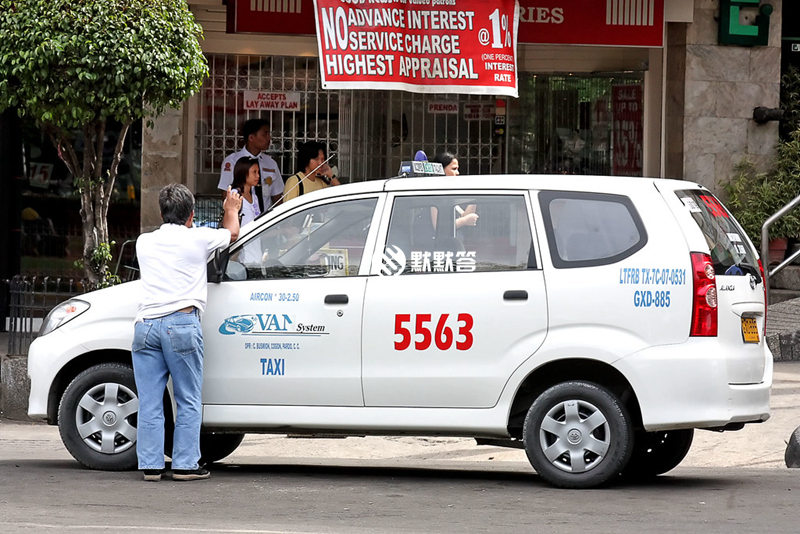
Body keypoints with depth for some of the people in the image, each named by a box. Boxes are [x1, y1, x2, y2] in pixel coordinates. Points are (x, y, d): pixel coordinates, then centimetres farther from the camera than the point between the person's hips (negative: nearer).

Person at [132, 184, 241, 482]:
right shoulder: (197, 239, 4)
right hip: (181, 323, -4)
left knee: (149, 402, 5)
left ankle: (151, 465, 4)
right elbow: (231, 233, 25)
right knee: (188, 401, 3)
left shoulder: (145, 242, 16)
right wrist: (231, 209, 46)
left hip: (146, 324, 4)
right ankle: (185, 464, 1)